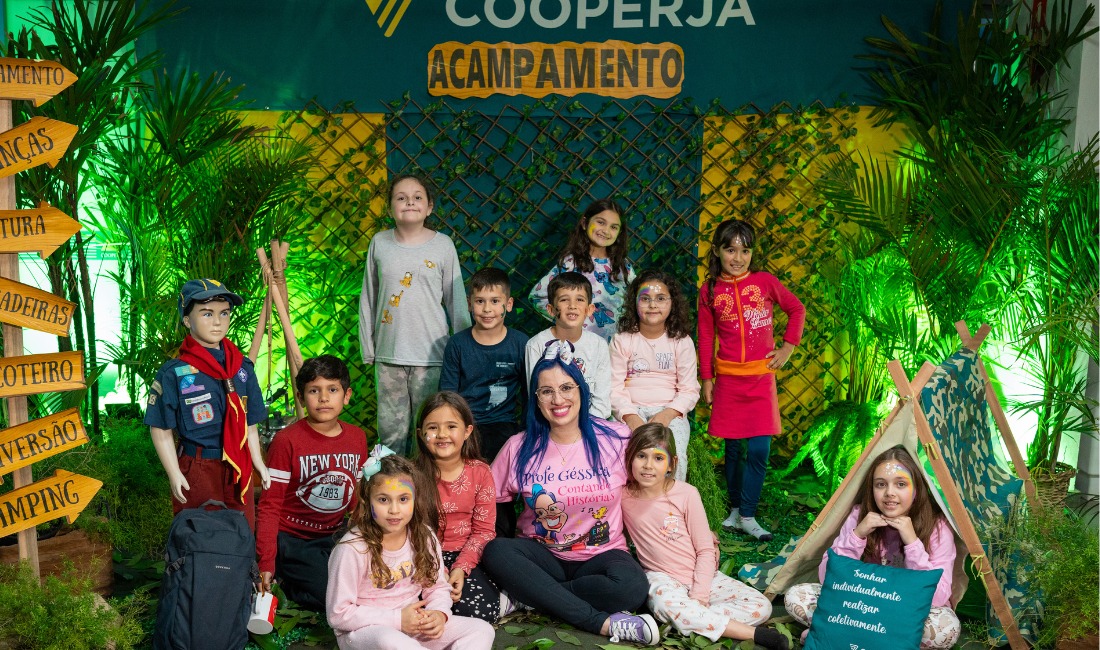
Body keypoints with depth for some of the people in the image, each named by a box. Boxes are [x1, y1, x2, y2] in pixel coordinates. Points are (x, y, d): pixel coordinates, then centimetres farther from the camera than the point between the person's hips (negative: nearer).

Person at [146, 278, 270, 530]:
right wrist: (174, 475, -10)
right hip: (196, 471, -4)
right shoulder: (174, 373, -9)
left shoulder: (242, 367, 4)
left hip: (238, 470, 4)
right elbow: (161, 430, -6)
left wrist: (259, 464, 10)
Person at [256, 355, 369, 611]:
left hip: (330, 536, 6)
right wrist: (266, 563, -14)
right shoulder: (287, 441, -14)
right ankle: (283, 577, 7)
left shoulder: (357, 438, 1)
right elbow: (270, 505, -11)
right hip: (290, 538, -6)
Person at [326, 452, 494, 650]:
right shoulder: (352, 549, -18)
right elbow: (339, 614, -15)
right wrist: (396, 619, -20)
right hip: (363, 631, -5)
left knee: (481, 630, -11)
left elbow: (437, 587, 9)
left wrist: (439, 614, -15)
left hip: (412, 625, 6)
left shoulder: (423, 536, -2)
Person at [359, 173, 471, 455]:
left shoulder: (443, 244, -1)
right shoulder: (380, 242, 3)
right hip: (388, 354, 2)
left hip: (431, 355, -1)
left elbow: (456, 298, 4)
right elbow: (368, 299, 9)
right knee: (390, 430, 8)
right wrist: (367, 348, 8)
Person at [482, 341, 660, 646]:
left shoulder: (618, 438, -4)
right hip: (543, 555, 1)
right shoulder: (519, 448, -2)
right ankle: (602, 622, -28)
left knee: (632, 586, -32)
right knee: (495, 552, -29)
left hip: (601, 554, -1)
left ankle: (529, 596, -15)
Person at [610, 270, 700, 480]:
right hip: (630, 410, 0)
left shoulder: (682, 341, 4)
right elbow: (615, 387, -2)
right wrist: (630, 416, -19)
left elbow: (690, 390, 1)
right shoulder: (622, 340, 3)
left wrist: (668, 414, -16)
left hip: (670, 411, 1)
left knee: (674, 453, -28)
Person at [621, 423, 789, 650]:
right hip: (662, 577, -1)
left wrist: (699, 596, -16)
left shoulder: (687, 494, -9)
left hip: (700, 574, 2)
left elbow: (705, 550, -5)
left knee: (761, 607, -14)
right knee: (667, 603, -38)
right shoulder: (623, 495, -6)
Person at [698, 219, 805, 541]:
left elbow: (797, 309, 13)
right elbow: (706, 337, 6)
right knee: (733, 447, 9)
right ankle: (735, 508, 24)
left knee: (759, 449, -5)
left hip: (761, 377, -1)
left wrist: (788, 347, 5)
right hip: (728, 378, 1)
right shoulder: (710, 290, 1)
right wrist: (707, 378, 3)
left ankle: (747, 517, 6)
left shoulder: (765, 282, -1)